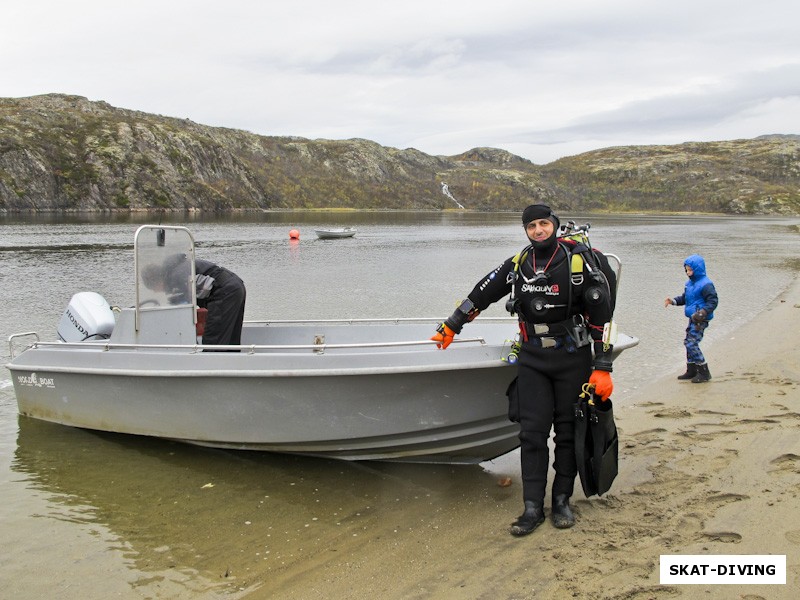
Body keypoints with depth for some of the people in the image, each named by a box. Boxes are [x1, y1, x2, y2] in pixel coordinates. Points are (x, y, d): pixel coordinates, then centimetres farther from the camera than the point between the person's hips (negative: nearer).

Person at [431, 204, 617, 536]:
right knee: (532, 433, -2)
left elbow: (601, 317, -9)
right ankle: (533, 508, 2)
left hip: (573, 359, -2)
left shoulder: (581, 259, -8)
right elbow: (481, 295, 15)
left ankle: (562, 501, 18)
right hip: (532, 360, 3)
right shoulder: (517, 265, 3)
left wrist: (602, 368, -12)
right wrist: (450, 326, 23)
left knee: (568, 432, 6)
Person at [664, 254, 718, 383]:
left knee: (692, 344, -13)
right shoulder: (690, 283, 13)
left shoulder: (706, 284, -15)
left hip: (700, 320, -10)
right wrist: (673, 301, 8)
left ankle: (704, 373, -6)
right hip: (692, 319, 10)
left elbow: (713, 301, -17)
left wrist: (703, 312, -30)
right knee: (688, 343, 14)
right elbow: (685, 298, 25)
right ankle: (691, 371, 26)